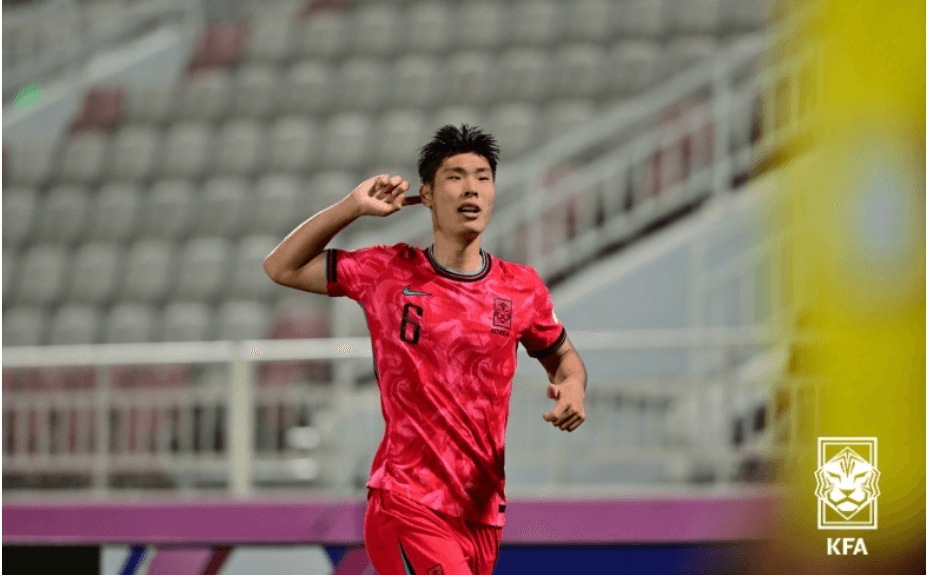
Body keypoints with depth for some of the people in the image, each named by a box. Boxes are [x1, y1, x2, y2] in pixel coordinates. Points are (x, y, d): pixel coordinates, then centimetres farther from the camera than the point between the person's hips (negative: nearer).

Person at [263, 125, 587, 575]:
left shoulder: (522, 288, 6)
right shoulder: (388, 272, 1)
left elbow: (562, 356, 23)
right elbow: (281, 268, 8)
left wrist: (572, 386, -1)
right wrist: (354, 207, -2)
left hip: (482, 515, 4)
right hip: (404, 508, -4)